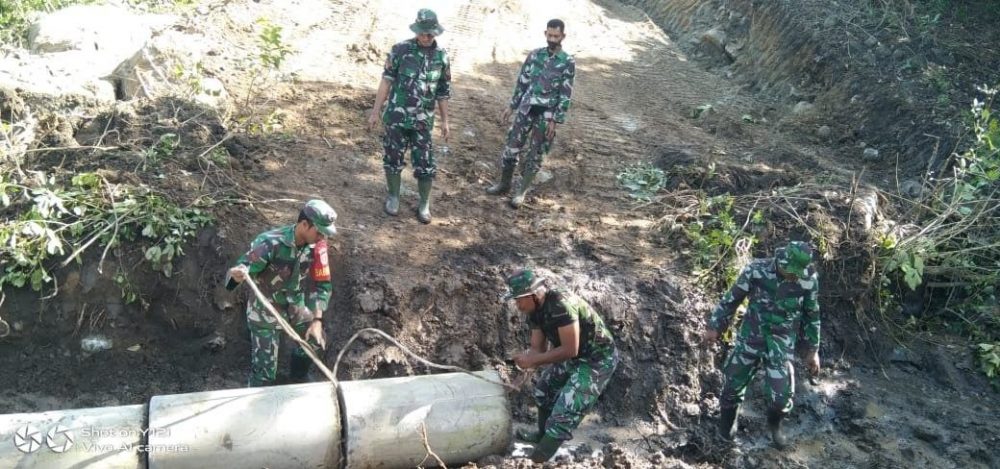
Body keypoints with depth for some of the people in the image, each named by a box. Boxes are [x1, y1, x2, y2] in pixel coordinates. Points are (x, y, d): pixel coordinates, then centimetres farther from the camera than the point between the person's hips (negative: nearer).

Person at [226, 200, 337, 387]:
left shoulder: (317, 245, -15)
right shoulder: (270, 243, -32)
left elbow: (322, 284, -9)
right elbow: (242, 270, -29)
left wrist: (317, 320, -16)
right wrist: (238, 274, -55)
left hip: (297, 307, 6)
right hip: (266, 312, -6)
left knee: (316, 341, 23)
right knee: (265, 371, -3)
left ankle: (297, 381, 52)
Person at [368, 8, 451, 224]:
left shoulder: (441, 57, 1)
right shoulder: (401, 50, -6)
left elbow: (443, 92, 9)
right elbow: (387, 81, -2)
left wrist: (445, 120, 10)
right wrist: (375, 111, -3)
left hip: (423, 121, 1)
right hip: (396, 117, -1)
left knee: (425, 164, 1)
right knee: (393, 159, 8)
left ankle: (424, 203, 19)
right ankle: (393, 196, 29)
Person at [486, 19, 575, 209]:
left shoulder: (568, 62, -8)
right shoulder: (534, 55, 4)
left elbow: (565, 95, -9)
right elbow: (522, 82, 11)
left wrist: (554, 121, -13)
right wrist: (511, 106, 10)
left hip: (546, 115, -3)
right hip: (525, 110, 4)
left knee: (535, 154, 5)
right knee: (512, 147, 7)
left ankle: (521, 191, 18)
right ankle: (504, 183, 26)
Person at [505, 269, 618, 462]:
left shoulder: (561, 305, -31)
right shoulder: (535, 310, -3)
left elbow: (570, 350, -30)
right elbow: (537, 348, 1)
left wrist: (533, 360, -26)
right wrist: (525, 360, -19)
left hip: (597, 358, -10)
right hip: (575, 356, 10)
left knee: (565, 410, -13)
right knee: (544, 390, 22)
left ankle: (540, 458, 0)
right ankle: (544, 434, 43)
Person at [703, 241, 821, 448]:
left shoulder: (809, 280, -13)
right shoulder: (757, 270, -18)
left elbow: (812, 316, 3)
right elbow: (732, 298, -4)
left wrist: (812, 350, 8)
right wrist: (715, 326, 3)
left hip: (781, 343, 0)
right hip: (751, 337, 0)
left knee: (782, 396, -3)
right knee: (734, 383, 8)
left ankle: (774, 425, 32)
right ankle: (728, 419, 40)